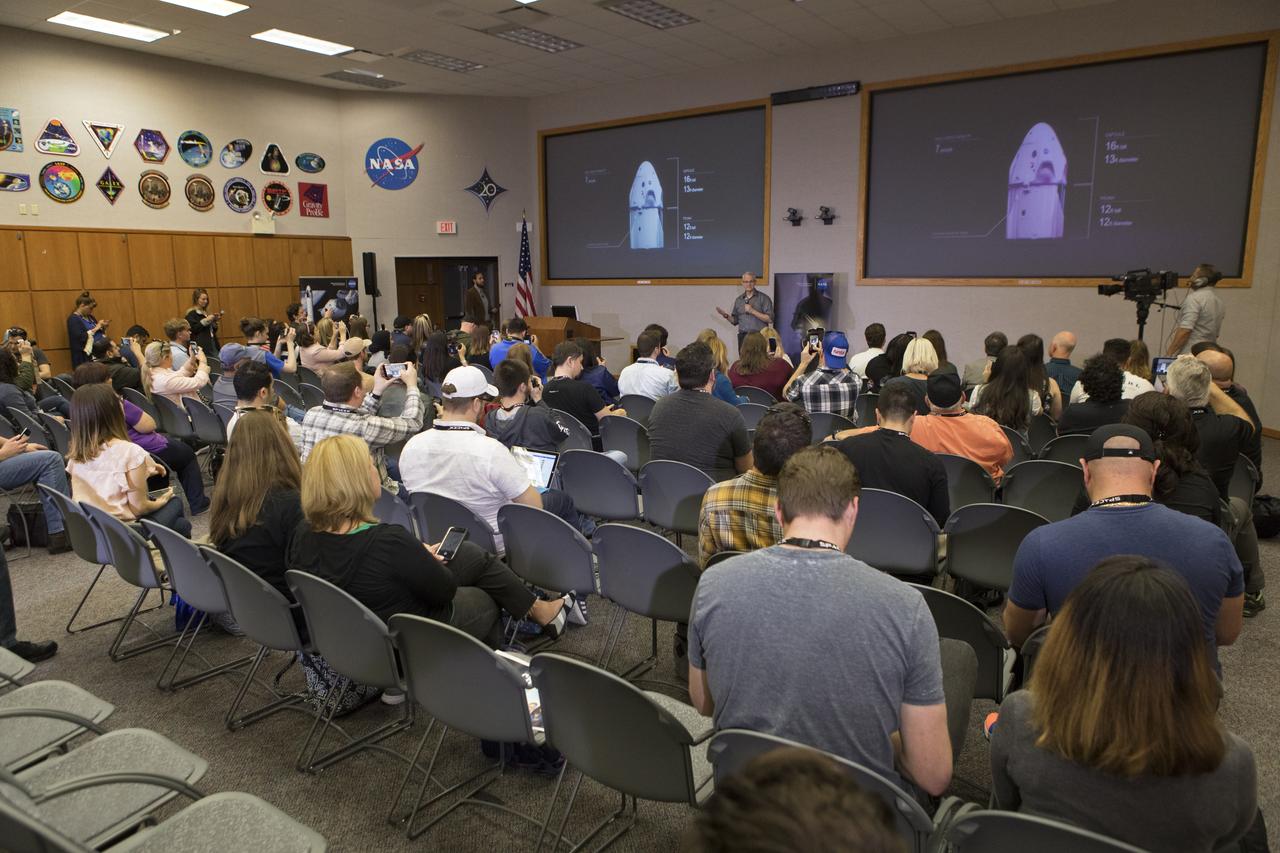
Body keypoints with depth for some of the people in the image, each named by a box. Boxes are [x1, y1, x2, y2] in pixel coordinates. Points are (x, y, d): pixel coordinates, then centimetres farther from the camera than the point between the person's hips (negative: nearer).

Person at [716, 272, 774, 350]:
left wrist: (752, 311, -12)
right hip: (743, 337, 4)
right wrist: (726, 315, 1)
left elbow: (770, 319, -7)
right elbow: (735, 321, 19)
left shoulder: (763, 298, 1)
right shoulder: (739, 300, 15)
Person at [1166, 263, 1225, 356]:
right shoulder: (1219, 301, 17)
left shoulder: (1194, 298, -10)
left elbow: (1185, 330, -18)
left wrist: (1169, 353, -16)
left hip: (1189, 354, -9)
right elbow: (1216, 333, 20)